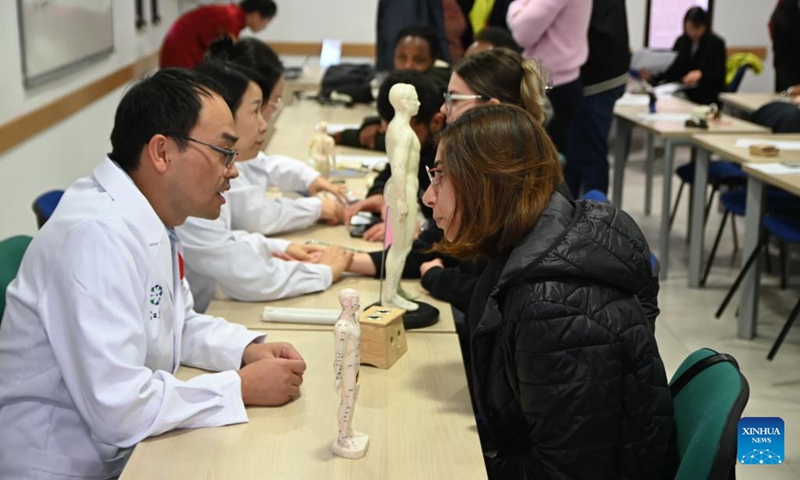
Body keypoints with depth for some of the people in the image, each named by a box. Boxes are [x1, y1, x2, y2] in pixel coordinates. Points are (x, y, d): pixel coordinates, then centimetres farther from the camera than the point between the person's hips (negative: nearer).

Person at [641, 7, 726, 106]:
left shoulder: (716, 44, -2)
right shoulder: (681, 42, 10)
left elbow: (720, 75, -8)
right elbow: (671, 69, 6)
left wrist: (701, 73, -28)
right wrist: (652, 77, -14)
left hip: (708, 96, -4)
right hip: (683, 92, 4)